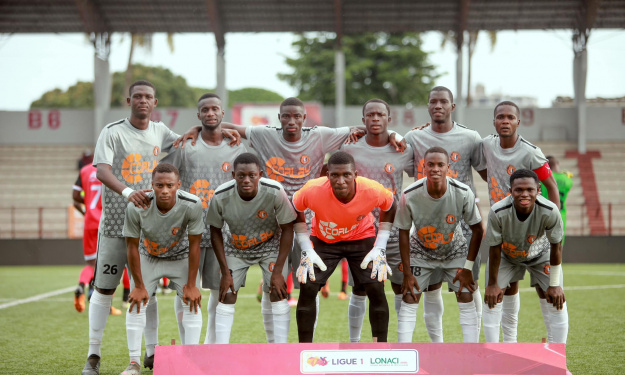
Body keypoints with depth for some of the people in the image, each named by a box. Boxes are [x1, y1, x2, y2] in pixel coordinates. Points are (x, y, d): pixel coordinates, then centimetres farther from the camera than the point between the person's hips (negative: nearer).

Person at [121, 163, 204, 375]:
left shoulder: (192, 205, -33)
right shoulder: (136, 207, -34)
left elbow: (194, 245, -21)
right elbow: (132, 246, -19)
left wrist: (191, 284, -15)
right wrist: (139, 285, -14)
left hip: (181, 258, 0)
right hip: (148, 257, 0)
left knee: (192, 303, -10)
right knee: (136, 303, -7)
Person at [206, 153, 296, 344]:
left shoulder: (275, 192, -31)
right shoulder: (221, 197, -28)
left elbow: (287, 229, -18)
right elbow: (216, 233, -10)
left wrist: (278, 271, -19)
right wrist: (225, 272, -10)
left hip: (270, 245, -1)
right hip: (236, 248, 1)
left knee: (278, 293, -11)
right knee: (226, 296, -4)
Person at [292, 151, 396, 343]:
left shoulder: (373, 190, -31)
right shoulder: (313, 190, -33)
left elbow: (389, 208, -6)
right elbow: (296, 211, -10)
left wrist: (380, 248, -11)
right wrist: (306, 250, -14)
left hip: (362, 237, 0)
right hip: (323, 239, 0)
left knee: (376, 289, -11)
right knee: (307, 288, -13)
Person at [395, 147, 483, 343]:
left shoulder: (463, 193, -27)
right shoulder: (409, 195, -28)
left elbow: (477, 229, -12)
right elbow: (403, 233, -13)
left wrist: (468, 268, -12)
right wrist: (407, 273, -13)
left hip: (455, 250, 0)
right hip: (421, 251, 0)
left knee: (466, 299, -7)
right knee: (409, 299, -7)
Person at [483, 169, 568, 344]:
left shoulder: (550, 212, -37)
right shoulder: (498, 212, -37)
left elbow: (556, 246, -20)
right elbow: (495, 249, -21)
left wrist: (554, 285, -14)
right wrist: (492, 284, -12)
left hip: (541, 255, 0)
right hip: (506, 255, 0)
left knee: (556, 303, -7)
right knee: (492, 299, -8)